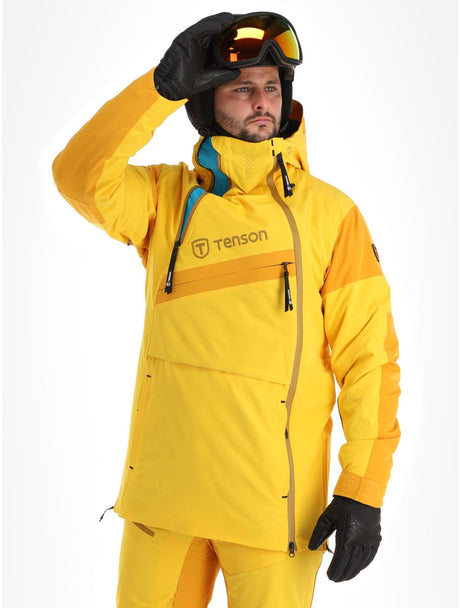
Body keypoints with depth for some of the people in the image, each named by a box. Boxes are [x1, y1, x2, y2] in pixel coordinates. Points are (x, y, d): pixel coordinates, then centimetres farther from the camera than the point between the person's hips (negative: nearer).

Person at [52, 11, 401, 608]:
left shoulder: (329, 212, -1)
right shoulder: (169, 198, 6)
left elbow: (368, 352, -3)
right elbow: (82, 176, -12)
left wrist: (364, 490, -9)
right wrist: (164, 84, -19)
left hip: (273, 493, -2)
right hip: (164, 485, 3)